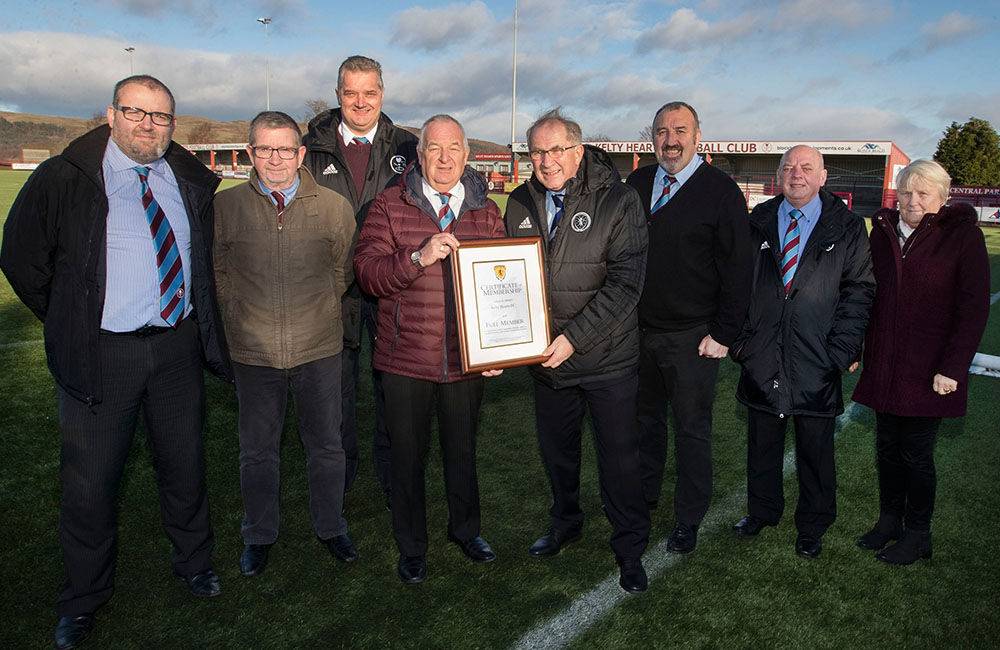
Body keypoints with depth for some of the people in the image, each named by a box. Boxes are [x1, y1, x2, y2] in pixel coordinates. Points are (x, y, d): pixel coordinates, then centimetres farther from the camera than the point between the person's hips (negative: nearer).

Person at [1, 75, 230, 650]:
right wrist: (71, 322, 3)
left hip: (179, 346, 3)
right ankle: (84, 598, 29)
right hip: (100, 353, -3)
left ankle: (194, 561, 39)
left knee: (185, 464, 15)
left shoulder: (193, 182, 6)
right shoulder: (64, 178, -5)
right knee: (91, 479, 7)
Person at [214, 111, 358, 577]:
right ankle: (258, 536, 34)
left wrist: (318, 309, 7)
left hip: (319, 347, 0)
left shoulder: (333, 206, -3)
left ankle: (331, 527, 34)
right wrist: (240, 312, 5)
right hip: (254, 350, 1)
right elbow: (215, 270, 10)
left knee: (325, 445, 13)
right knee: (257, 449, 14)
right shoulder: (224, 206, -2)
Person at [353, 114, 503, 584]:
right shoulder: (390, 206, -2)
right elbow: (366, 271, -12)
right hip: (406, 356, -2)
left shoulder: (486, 212, 5)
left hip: (467, 357, 2)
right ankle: (411, 548, 33)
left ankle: (465, 528, 43)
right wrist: (418, 257, -29)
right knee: (408, 454, 11)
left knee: (463, 447, 18)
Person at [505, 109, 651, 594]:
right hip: (545, 356, 5)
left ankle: (630, 548, 28)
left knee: (620, 458, 6)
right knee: (556, 450, 21)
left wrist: (575, 337, -23)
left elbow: (626, 281, -17)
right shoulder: (519, 204, 3)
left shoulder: (618, 201, -12)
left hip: (608, 358, -4)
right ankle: (565, 523, 46)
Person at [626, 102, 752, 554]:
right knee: (644, 418, 19)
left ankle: (689, 518, 24)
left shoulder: (721, 191, -7)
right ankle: (643, 495, 39)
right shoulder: (636, 184, 7)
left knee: (692, 430, 8)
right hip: (637, 330, 5)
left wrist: (723, 333, -12)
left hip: (692, 338, -4)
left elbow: (737, 267, -8)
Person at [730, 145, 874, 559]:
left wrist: (841, 350, -8)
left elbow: (859, 291, -1)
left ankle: (812, 526, 29)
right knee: (762, 442, 14)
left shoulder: (847, 229, 1)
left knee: (815, 449, 10)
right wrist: (739, 337, 1)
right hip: (761, 358, 2)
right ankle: (762, 512, 35)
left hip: (816, 362, -2)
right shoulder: (757, 224, 7)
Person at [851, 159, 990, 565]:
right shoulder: (882, 232, 8)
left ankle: (917, 534, 21)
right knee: (887, 449, 13)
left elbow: (974, 308, -9)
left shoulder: (963, 236, -6)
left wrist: (953, 369, -14)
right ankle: (888, 520, 29)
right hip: (883, 367, 5)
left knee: (916, 454, 4)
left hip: (928, 372, -4)